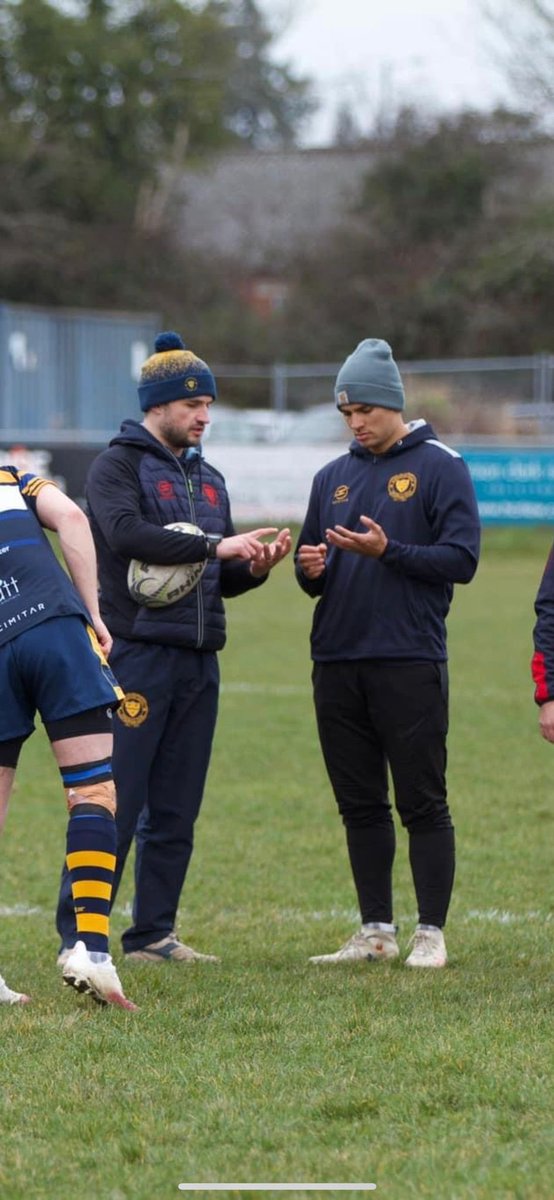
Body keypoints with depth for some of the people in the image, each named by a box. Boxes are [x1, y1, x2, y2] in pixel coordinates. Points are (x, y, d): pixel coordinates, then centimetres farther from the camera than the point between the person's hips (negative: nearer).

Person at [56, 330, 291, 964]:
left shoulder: (208, 479, 20)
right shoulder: (117, 465, -2)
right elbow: (127, 533, -21)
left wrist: (255, 566, 0)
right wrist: (215, 545, -22)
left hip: (198, 661, 7)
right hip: (136, 653, -7)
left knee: (176, 810, 8)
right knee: (114, 801, -9)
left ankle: (154, 934, 13)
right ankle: (78, 936, -6)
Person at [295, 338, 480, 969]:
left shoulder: (439, 468, -1)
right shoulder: (333, 477, 17)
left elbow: (461, 559, -9)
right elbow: (313, 577, 21)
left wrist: (387, 551, -18)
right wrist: (311, 569, -2)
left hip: (409, 662, -6)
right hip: (337, 659, 6)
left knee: (422, 803, -4)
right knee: (360, 804, 9)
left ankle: (431, 933, 0)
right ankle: (376, 931, 15)